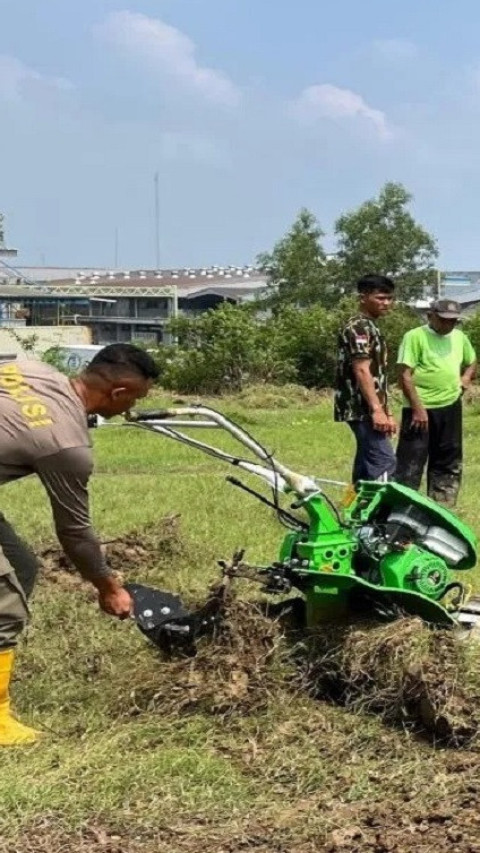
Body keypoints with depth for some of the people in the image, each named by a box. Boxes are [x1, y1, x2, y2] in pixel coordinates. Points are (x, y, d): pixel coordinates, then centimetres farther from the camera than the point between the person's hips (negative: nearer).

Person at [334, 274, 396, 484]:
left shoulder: (371, 327, 19)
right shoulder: (358, 327, -12)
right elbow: (361, 371, -21)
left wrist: (387, 412, 22)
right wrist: (377, 410, -26)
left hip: (368, 410, 10)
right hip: (363, 410, -10)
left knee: (366, 466, 11)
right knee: (384, 462, -15)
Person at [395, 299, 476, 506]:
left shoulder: (460, 337, 10)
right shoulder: (415, 337, -9)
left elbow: (471, 363, 28)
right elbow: (405, 375, -14)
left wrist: (464, 380, 6)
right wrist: (418, 409, -18)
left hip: (450, 408, 7)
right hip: (421, 409, -7)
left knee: (448, 462, 14)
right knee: (410, 464, -5)